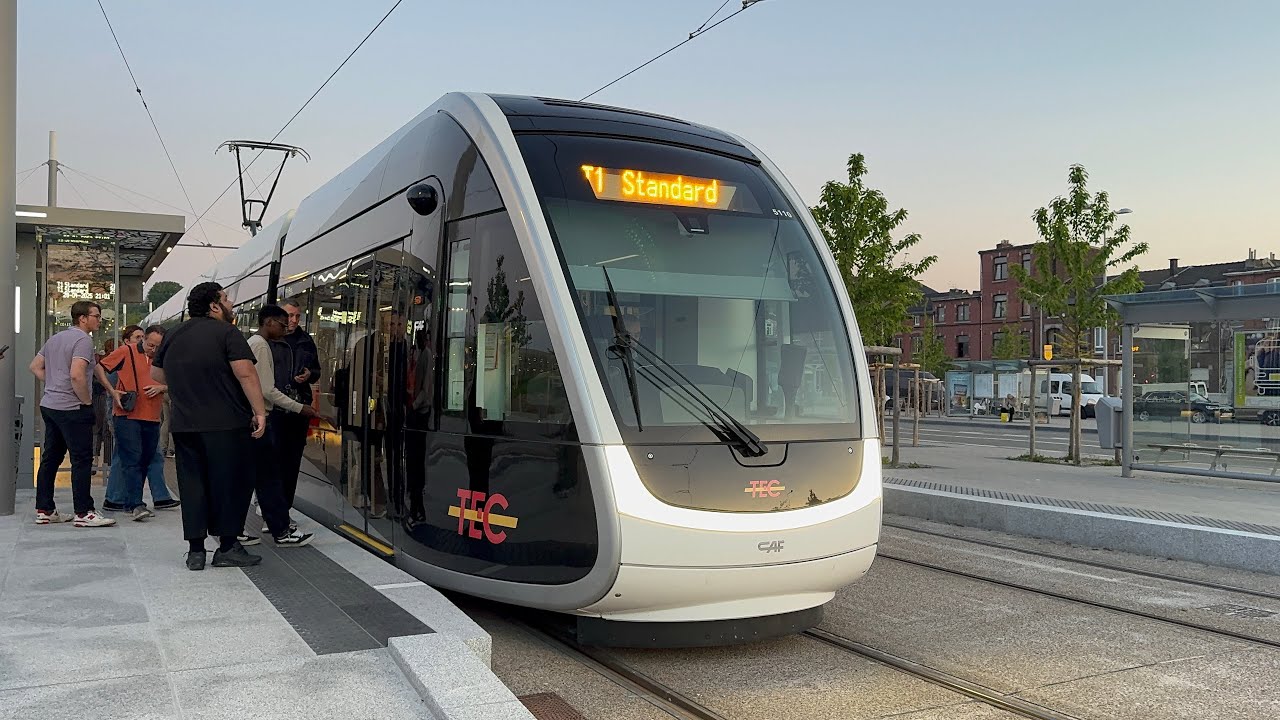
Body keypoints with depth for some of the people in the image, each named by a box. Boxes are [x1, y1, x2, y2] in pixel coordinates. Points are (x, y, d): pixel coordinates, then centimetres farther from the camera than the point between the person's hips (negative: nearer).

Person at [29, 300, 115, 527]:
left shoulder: (55, 338, 16)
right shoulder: (83, 339, -13)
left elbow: (35, 367, 21)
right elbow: (76, 375, -25)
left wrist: (53, 385, 18)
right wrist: (87, 401, -14)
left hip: (49, 404, 10)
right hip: (71, 408, -10)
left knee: (50, 458, 13)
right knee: (82, 460, -5)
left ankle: (44, 510, 18)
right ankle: (84, 513, -4)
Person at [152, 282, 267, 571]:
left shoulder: (172, 336, 13)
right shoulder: (227, 333, -8)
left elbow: (156, 374, 23)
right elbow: (245, 374, -16)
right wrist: (260, 412, -13)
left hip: (184, 425, 6)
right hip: (227, 425, -6)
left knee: (192, 484, 9)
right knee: (230, 482, 3)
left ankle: (195, 550, 10)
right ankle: (227, 548, 6)